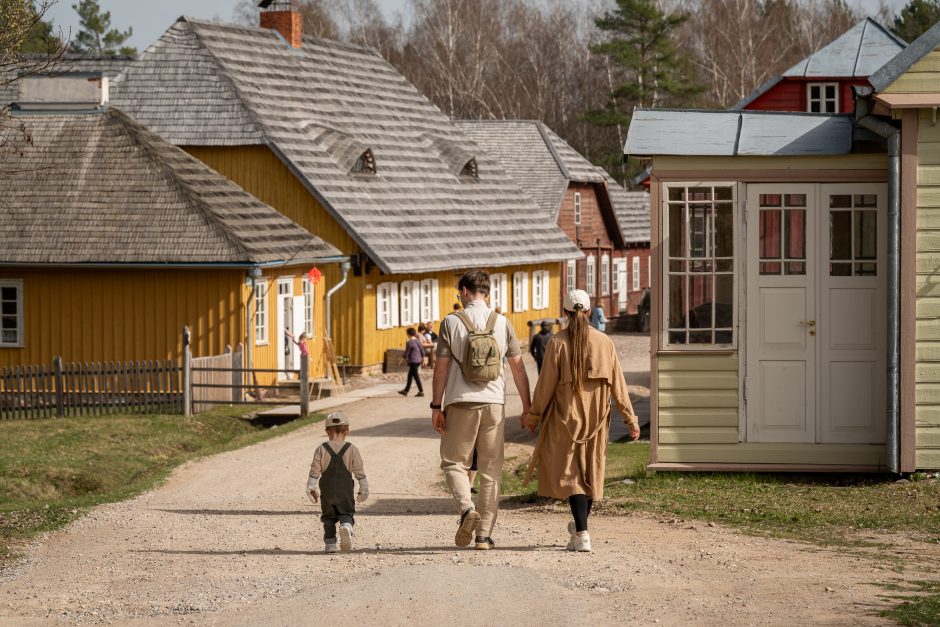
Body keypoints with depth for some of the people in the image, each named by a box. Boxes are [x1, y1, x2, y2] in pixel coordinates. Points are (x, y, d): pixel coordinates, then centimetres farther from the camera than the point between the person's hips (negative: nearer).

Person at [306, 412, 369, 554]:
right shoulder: (352, 449, -3)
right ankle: (346, 526, -27)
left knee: (328, 517, 12)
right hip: (346, 490, 0)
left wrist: (310, 488, 6)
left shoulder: (321, 449, -3)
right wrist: (364, 489, 10)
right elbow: (359, 471, 0)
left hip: (327, 490, 0)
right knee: (347, 514, 6)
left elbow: (315, 471, -2)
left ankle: (330, 543, 7)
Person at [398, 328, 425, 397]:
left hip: (413, 362, -9)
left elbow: (406, 353, -12)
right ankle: (406, 390, 25)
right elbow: (422, 350, 12)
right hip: (418, 361, 9)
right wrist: (423, 358, 23)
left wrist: (403, 359, 5)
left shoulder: (409, 342, -17)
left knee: (416, 376, -3)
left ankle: (421, 391, -3)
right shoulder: (418, 341, 6)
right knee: (410, 375, 17)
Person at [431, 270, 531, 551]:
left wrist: (437, 406, 1)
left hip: (461, 403, -2)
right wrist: (527, 406, 14)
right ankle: (484, 534, 7)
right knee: (490, 470, 7)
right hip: (494, 402, 2)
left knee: (453, 462, 9)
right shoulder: (502, 323, 5)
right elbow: (518, 367, 7)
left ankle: (467, 509, -17)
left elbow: (441, 367, -5)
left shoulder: (451, 322, -3)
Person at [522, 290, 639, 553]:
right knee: (591, 472, 16)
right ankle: (578, 527, 29)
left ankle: (582, 534, -12)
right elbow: (618, 385, 1)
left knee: (571, 474, 0)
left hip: (566, 417, -3)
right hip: (597, 418, 3)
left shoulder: (558, 342, -9)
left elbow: (546, 384, -8)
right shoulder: (605, 342, -1)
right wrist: (630, 419, 8)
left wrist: (533, 416, 4)